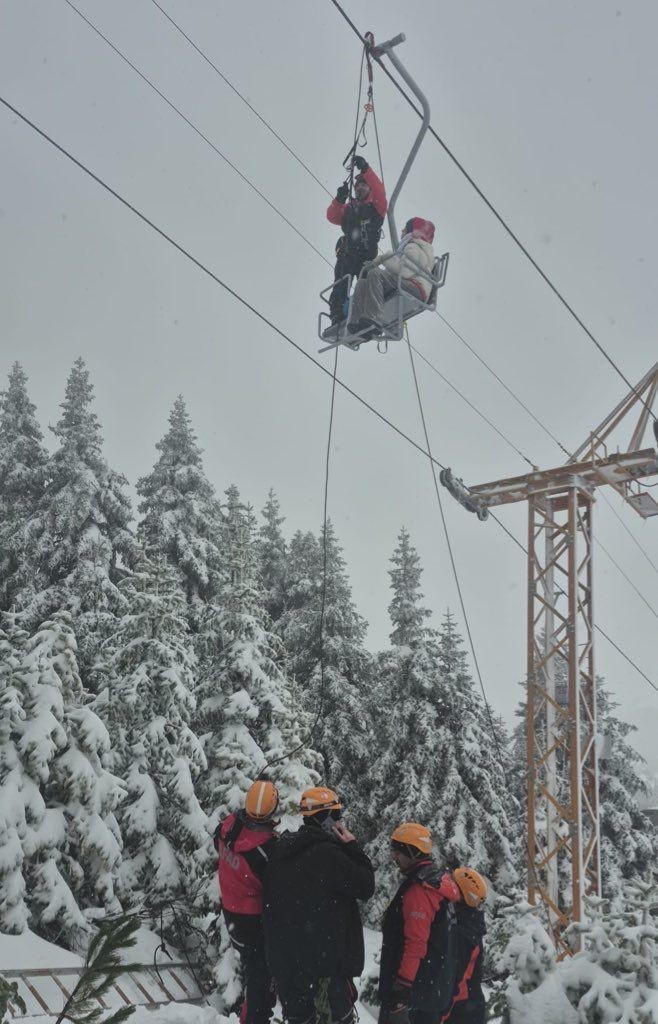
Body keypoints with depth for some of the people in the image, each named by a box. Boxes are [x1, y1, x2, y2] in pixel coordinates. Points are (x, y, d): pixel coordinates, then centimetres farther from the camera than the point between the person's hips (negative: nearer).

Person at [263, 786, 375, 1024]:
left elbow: (270, 899, 13)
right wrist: (352, 846, -6)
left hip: (284, 954, 8)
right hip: (326, 955, -7)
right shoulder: (327, 854, -20)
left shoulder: (283, 849, 6)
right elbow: (365, 886, -13)